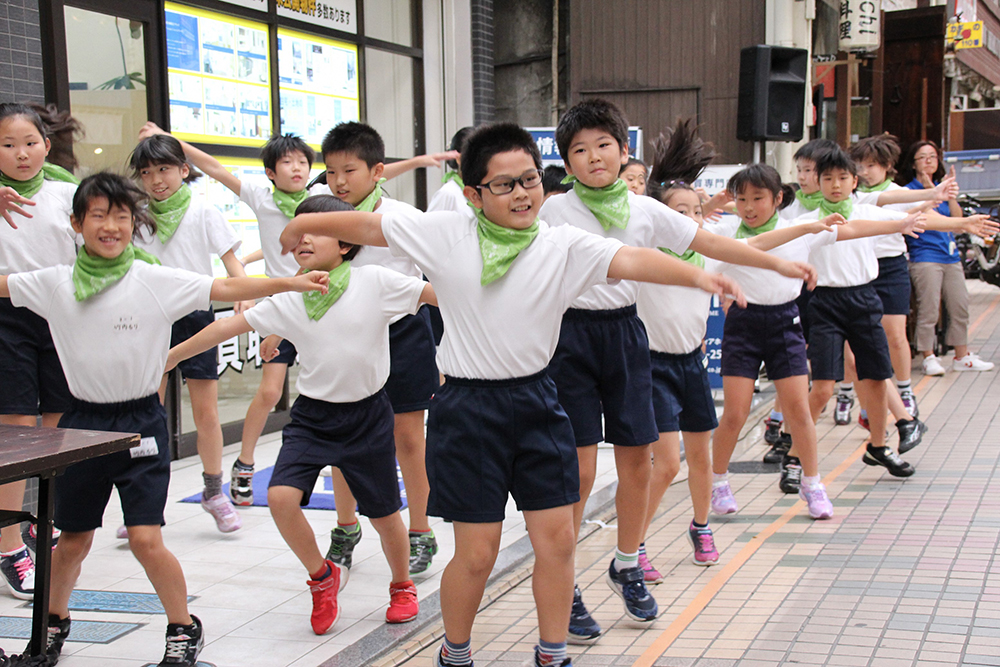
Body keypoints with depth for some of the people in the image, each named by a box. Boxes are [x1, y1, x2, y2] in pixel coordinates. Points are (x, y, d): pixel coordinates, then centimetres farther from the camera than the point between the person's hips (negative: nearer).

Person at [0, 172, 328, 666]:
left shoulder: (157, 281, -8)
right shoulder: (55, 283, 1)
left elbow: (228, 288, -13)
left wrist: (291, 283, -22)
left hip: (140, 424, -3)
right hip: (82, 422, 3)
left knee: (145, 538, -9)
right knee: (73, 539, 14)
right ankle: (55, 622, 39)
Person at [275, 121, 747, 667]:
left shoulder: (564, 246, -4)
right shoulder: (446, 235, -6)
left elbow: (630, 260, -18)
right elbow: (367, 225, 3)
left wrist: (698, 276, -33)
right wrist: (302, 224, 15)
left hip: (535, 402, 3)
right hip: (467, 407, -2)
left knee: (557, 538, 5)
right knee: (476, 553, 2)